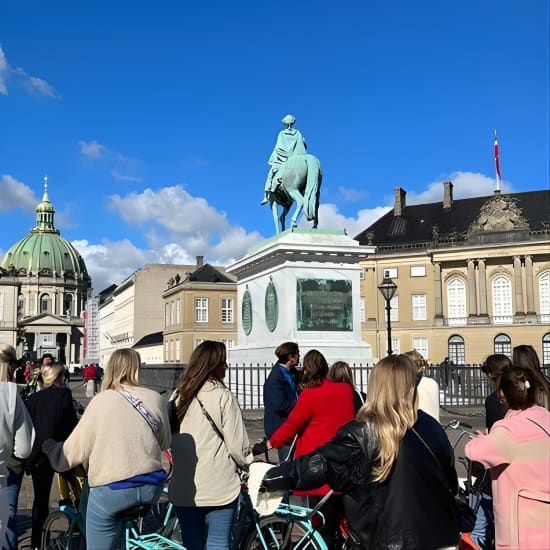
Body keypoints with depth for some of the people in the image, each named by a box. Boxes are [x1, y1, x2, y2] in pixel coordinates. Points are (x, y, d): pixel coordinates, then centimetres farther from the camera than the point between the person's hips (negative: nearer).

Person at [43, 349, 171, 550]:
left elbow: (75, 449, -1)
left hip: (112, 490, -3)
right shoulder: (155, 398, 2)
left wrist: (49, 446, 19)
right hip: (152, 487, 3)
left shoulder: (101, 401, -5)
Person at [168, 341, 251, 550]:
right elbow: (236, 444, -10)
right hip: (218, 486, -5)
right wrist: (247, 463, 8)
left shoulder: (178, 396, 5)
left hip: (183, 487, 5)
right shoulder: (222, 395, -11)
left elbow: (169, 438, 8)